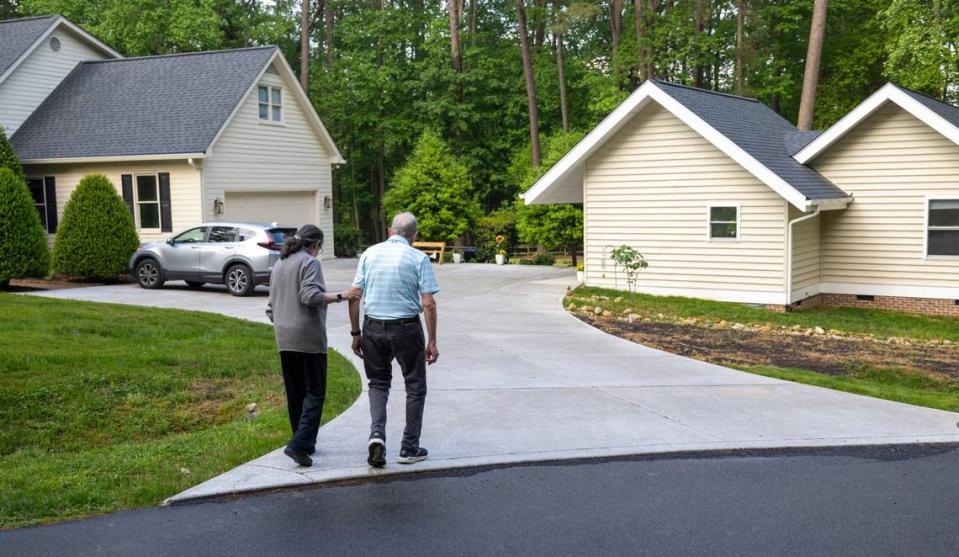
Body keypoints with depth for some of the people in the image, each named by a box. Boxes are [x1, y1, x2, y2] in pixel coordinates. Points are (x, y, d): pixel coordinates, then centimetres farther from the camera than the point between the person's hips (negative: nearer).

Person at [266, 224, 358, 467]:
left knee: (295, 393, 13)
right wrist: (340, 296, -21)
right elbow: (310, 296, -21)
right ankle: (299, 444, -14)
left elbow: (271, 305, 21)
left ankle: (305, 443, 21)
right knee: (314, 392, -4)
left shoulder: (279, 264, 17)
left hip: (284, 338, 8)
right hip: (308, 337, -8)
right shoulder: (310, 262, -7)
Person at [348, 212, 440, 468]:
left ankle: (377, 433, -2)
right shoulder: (418, 258, -5)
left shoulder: (370, 253, 4)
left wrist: (356, 333, 9)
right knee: (415, 387, 12)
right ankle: (410, 448, 16)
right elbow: (428, 304, -10)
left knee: (378, 383, 19)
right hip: (406, 329, -3)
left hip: (373, 327, 3)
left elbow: (354, 296, 2)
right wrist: (432, 341, -5)